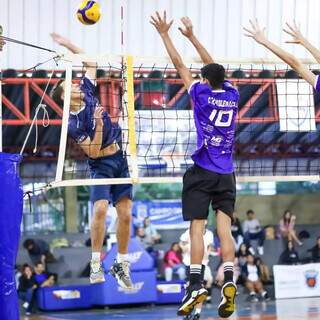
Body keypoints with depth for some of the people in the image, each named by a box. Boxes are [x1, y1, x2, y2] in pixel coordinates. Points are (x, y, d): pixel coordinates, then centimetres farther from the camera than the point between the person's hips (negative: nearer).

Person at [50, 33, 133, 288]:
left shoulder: (87, 93, 2)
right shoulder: (73, 124, -13)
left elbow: (90, 63, 13)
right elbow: (93, 151, -18)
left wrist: (67, 44, 5)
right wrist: (98, 123, -28)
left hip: (121, 160, 5)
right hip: (101, 165, -5)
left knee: (126, 214, -1)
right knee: (100, 208, -24)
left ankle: (122, 264, 9)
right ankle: (96, 263, -17)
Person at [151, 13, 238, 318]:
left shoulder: (202, 94, -4)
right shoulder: (232, 95, 7)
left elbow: (179, 64, 4)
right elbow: (213, 66, 21)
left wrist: (164, 34, 14)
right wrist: (192, 36, 29)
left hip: (202, 172, -4)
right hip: (226, 173, 4)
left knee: (197, 227, -4)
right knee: (224, 228, -2)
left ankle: (196, 285, -10)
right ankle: (229, 282, -16)